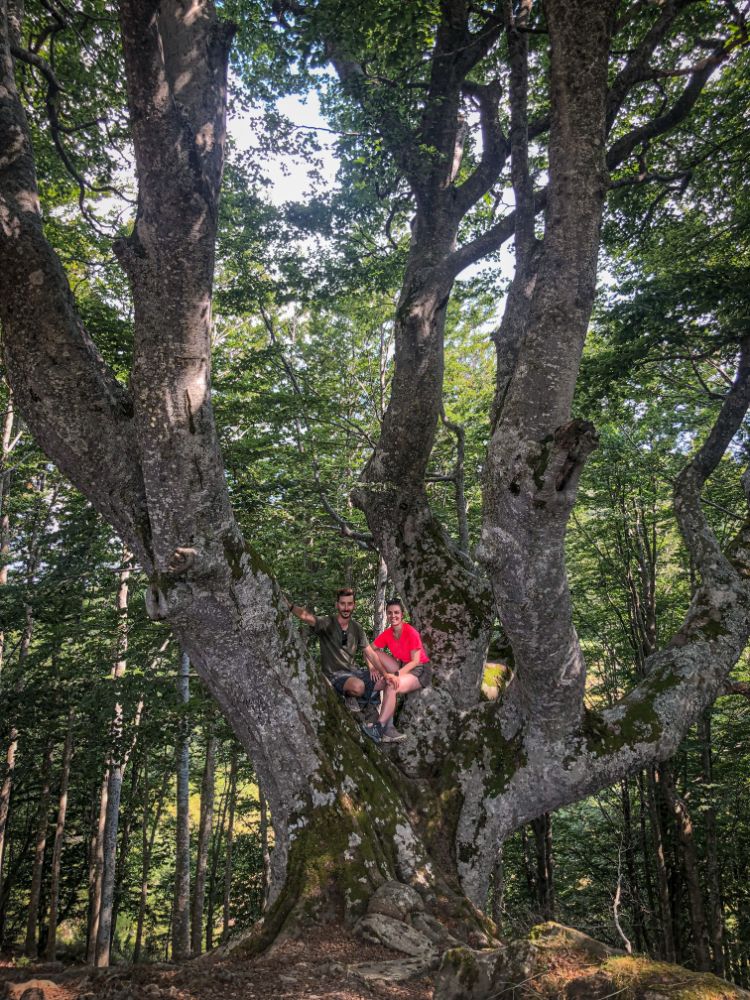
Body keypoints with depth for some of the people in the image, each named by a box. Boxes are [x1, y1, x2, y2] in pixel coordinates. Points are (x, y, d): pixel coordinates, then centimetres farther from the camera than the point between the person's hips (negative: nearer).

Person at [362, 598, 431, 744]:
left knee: (391, 687, -32)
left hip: (420, 670, -7)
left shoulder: (411, 633, -21)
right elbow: (369, 650, -2)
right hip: (402, 667, 7)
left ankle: (379, 728, -22)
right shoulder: (387, 634, -3)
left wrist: (396, 675, -33)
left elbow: (415, 661, -22)